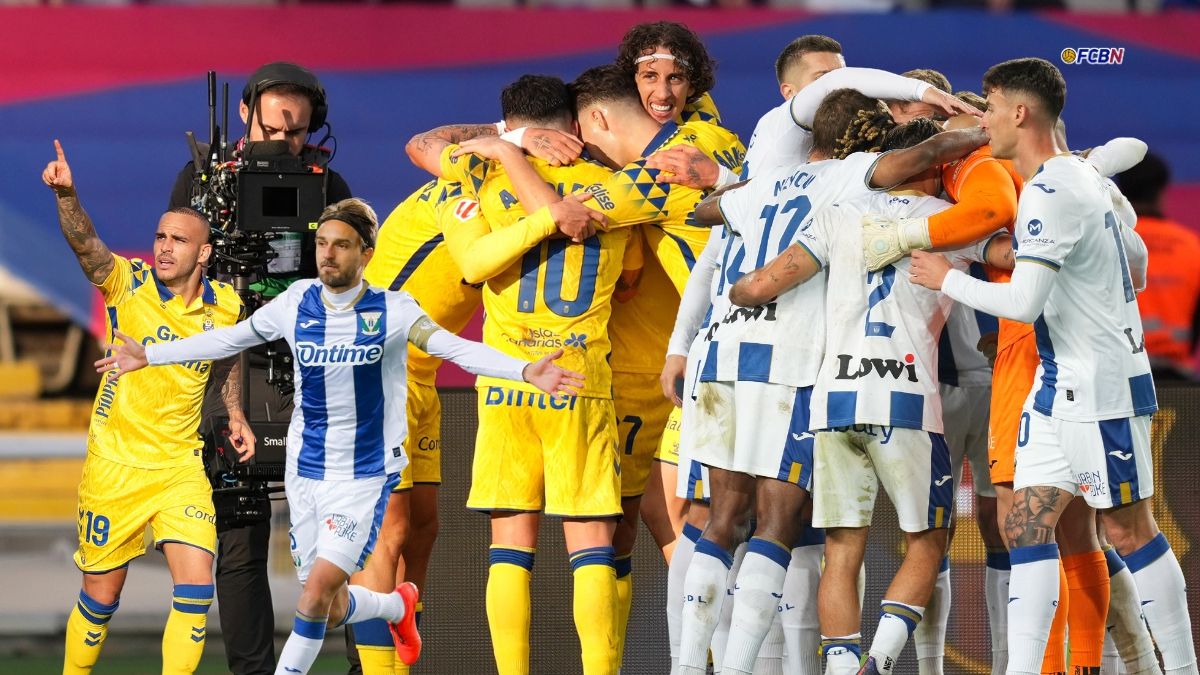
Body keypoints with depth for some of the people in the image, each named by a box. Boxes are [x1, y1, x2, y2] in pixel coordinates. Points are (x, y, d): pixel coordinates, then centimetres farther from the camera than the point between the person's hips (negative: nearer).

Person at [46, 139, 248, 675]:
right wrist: (66, 194, -45)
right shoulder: (128, 284, -8)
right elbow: (85, 243, -27)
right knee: (101, 596, 5)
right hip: (114, 465, -2)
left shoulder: (225, 305, 1)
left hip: (180, 467, 2)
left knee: (195, 590, -11)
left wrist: (236, 417, 9)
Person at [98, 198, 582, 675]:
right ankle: (398, 605, 42)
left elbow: (457, 348, -20)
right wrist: (148, 356, 16)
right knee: (332, 609, 10)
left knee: (319, 589, -19)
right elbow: (229, 339, 13)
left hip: (365, 475, -4)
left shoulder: (392, 311, -9)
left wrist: (526, 371, -36)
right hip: (305, 470, 4)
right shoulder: (297, 302, 0)